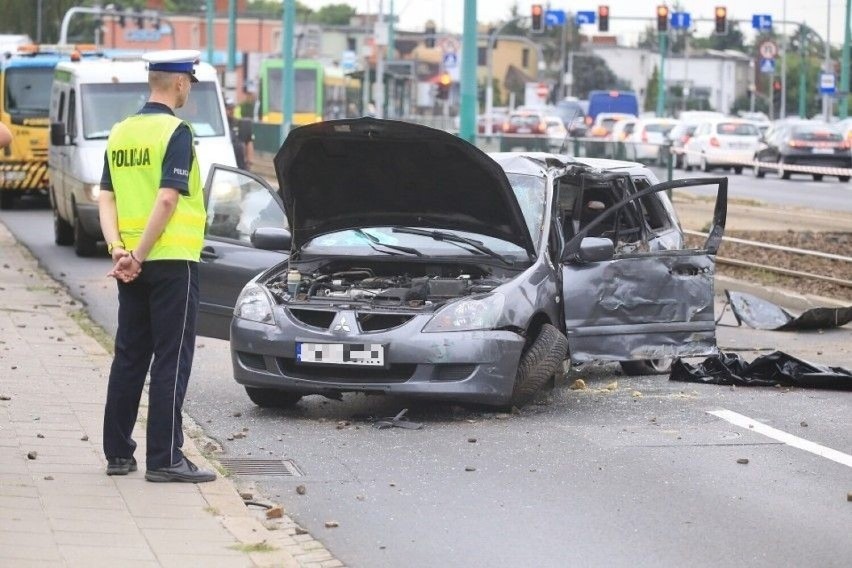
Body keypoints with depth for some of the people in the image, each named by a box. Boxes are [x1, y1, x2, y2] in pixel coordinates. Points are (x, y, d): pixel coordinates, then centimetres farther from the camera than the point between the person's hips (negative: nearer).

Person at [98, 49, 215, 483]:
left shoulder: (121, 133, 10)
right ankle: (164, 459, -5)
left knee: (129, 357, 13)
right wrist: (139, 256, -16)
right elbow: (167, 200, -20)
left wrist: (117, 249, -5)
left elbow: (106, 198, 4)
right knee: (171, 361, -3)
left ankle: (118, 453, 16)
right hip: (171, 260, -7)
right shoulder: (175, 132, -11)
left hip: (130, 265, 7)